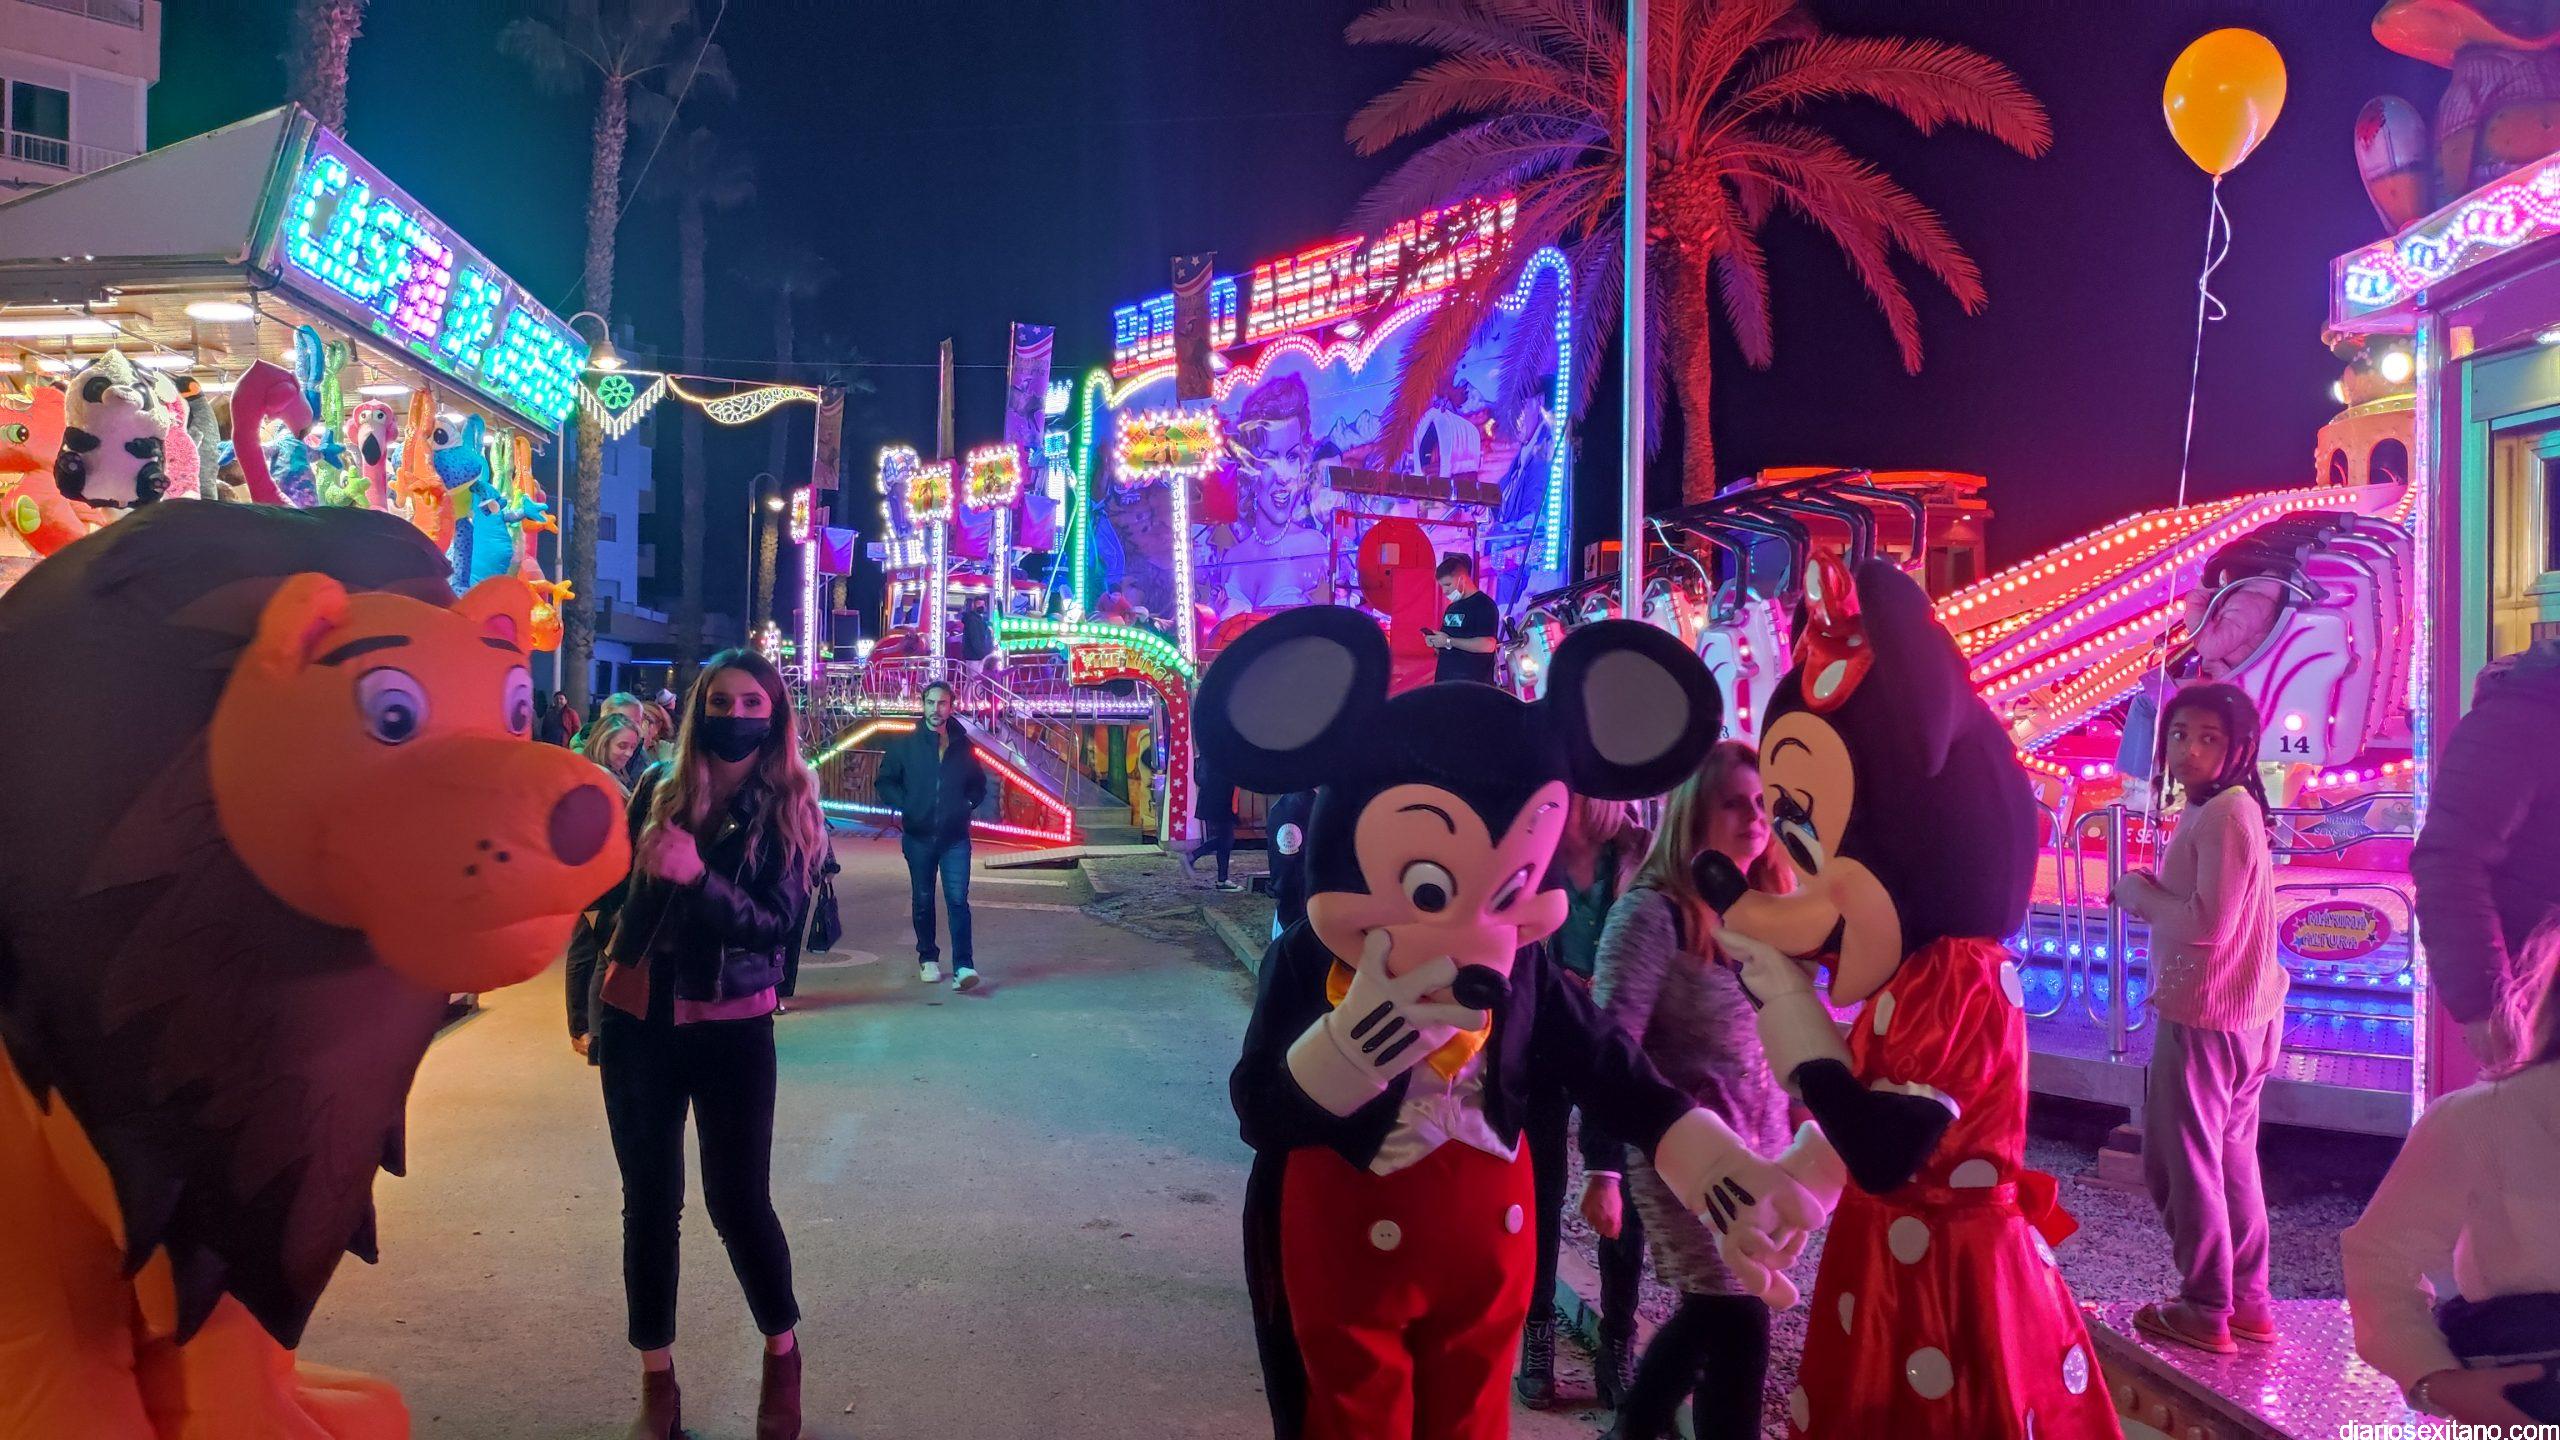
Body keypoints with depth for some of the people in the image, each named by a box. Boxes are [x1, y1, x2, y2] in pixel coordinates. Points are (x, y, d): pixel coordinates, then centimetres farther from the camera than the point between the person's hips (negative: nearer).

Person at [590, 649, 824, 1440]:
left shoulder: (790, 810, -6)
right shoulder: (658, 789, 1)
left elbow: (778, 924, -16)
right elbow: (614, 890, 10)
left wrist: (696, 876, -30)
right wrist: (592, 1003, 11)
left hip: (731, 1026, -3)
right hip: (636, 1019, 3)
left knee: (738, 1199, -3)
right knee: (648, 1199, 8)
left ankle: (783, 1354, 22)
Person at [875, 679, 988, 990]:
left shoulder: (964, 746, 6)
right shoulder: (905, 745, 3)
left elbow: (979, 785, 19)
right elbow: (886, 782, 8)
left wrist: (967, 806, 4)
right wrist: (905, 806, -4)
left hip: (955, 836, -1)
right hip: (918, 836, 1)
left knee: (957, 899, -11)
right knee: (922, 900, 10)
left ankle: (963, 965, -15)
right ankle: (928, 959, 23)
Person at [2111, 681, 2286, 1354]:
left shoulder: (2223, 814, -18)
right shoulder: (2225, 811, 14)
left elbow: (2209, 923, -24)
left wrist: (2137, 892, -12)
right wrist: (2152, 893, 3)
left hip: (2203, 1019, -10)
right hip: (2242, 1016, 10)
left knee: (2181, 1161, 0)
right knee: (2230, 1160, 17)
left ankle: (2204, 1311, 9)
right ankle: (2248, 1304, 27)